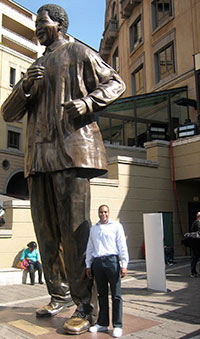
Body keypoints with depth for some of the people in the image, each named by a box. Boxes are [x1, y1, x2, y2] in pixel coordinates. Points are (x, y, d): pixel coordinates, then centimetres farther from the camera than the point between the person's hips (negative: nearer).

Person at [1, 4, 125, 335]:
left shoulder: (78, 53, 13)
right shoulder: (36, 68, 29)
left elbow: (115, 82, 8)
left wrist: (87, 102, -11)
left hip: (71, 149, -7)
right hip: (39, 156, 7)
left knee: (74, 230, -10)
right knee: (46, 232, 7)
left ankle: (87, 307, -2)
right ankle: (59, 295, 22)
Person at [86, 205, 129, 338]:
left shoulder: (116, 226, 4)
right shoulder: (93, 229, 17)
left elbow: (122, 246, -1)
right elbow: (90, 248, 20)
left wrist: (124, 265, -8)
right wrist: (88, 265, 15)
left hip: (111, 261, -4)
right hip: (97, 262, 4)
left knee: (116, 295, -1)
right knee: (102, 294, 11)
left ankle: (118, 326, 8)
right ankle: (102, 323, 22)